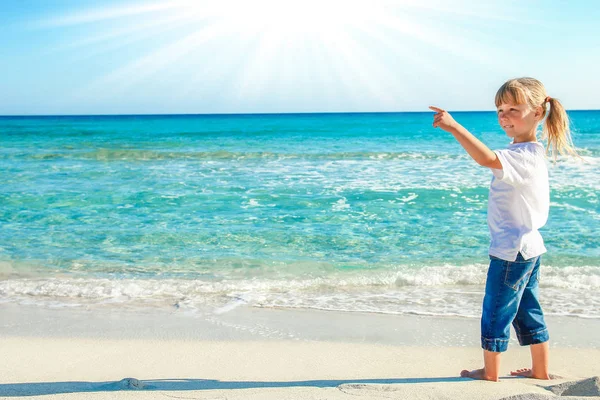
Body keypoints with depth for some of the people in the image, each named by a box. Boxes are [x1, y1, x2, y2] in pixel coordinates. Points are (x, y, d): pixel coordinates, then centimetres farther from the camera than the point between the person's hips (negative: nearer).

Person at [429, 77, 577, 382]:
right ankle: (540, 370, 29)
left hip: (511, 250, -10)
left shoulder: (524, 154, -23)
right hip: (530, 247, 10)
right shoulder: (531, 152, 10)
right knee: (528, 310, 18)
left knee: (496, 311, 4)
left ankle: (490, 372, 19)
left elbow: (487, 158, -43)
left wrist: (453, 127, -48)